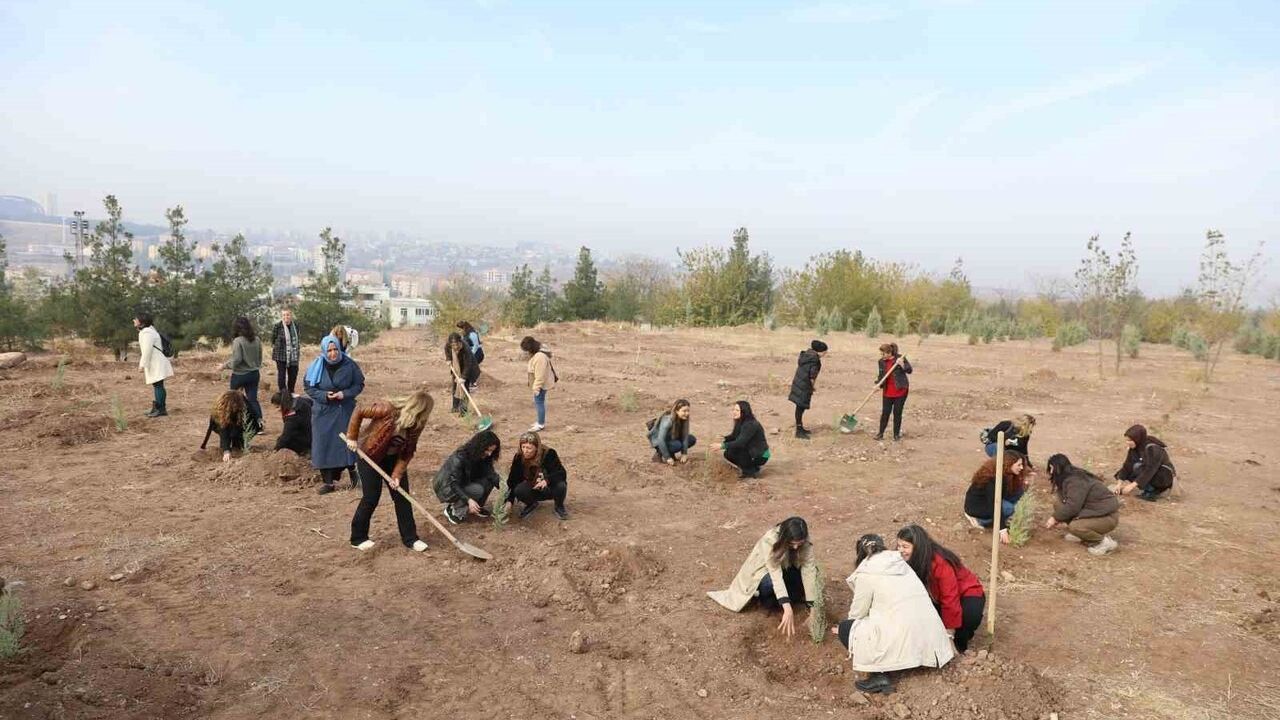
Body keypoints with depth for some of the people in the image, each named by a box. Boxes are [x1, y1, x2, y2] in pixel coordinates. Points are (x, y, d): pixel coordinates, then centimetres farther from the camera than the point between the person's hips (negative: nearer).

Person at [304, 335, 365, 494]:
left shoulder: (349, 365, -8)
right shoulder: (316, 367, -7)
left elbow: (359, 384, -1)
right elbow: (308, 387, 0)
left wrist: (345, 394, -18)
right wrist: (324, 396, -16)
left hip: (345, 411, -1)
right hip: (323, 412, 1)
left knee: (346, 441, 0)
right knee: (324, 444, 2)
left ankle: (351, 469, 29)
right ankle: (328, 482, 11)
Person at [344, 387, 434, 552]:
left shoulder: (416, 425, -13)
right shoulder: (387, 409, -31)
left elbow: (407, 453, -9)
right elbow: (359, 411, -19)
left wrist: (397, 474, -17)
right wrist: (352, 437, -15)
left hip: (393, 459, 5)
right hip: (369, 457, -5)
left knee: (402, 497, 2)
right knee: (371, 498, -3)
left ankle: (410, 538, 11)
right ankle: (358, 538, 16)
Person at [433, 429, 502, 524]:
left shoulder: (484, 458, -10)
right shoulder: (460, 458, -31)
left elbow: (492, 474, -13)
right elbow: (453, 484, -32)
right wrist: (468, 500, -43)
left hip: (464, 485, 7)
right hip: (446, 488, -7)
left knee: (489, 480, -17)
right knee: (477, 490, -30)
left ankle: (477, 507, 2)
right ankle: (453, 510, -10)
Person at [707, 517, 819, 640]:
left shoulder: (804, 543, -24)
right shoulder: (770, 541, -37)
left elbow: (809, 570, -29)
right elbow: (776, 575, -45)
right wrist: (787, 608, -55)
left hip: (786, 569, 5)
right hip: (763, 571, -5)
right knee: (771, 582, -38)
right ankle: (766, 598, -6)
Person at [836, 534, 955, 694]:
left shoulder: (866, 573, -6)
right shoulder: (899, 563, 12)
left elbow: (858, 612, 4)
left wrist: (844, 629, 25)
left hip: (904, 641, -7)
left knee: (845, 628, 8)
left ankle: (879, 676, -2)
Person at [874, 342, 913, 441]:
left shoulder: (900, 358, -11)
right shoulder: (881, 362, 0)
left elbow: (909, 370, -10)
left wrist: (902, 364, -27)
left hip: (900, 390, -3)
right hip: (887, 391, 3)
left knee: (897, 412, 4)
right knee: (885, 412, 5)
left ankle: (897, 434, 17)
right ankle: (881, 433, 15)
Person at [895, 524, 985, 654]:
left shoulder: (941, 563, -35)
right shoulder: (910, 561, -15)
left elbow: (951, 600, -32)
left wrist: (949, 635, -28)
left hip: (967, 594, -5)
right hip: (938, 598, 5)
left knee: (969, 616, -38)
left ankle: (961, 639, -6)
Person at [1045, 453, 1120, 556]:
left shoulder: (1076, 481, -24)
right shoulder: (1069, 477, 4)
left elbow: (1072, 506, -28)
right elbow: (1069, 502, 11)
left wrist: (1055, 518, -15)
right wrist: (1056, 518, 2)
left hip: (1108, 516, -9)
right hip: (1093, 511, 9)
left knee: (1074, 526, -32)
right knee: (1058, 499, -2)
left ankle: (1105, 542, -8)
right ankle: (1079, 534, 9)